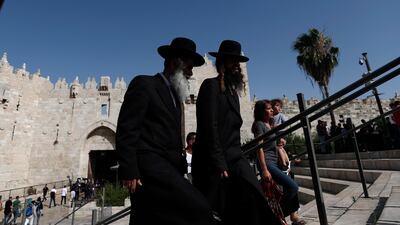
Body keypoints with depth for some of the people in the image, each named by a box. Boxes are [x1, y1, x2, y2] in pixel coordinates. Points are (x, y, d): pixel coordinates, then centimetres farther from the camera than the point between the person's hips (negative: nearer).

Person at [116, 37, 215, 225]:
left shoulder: (175, 95, 22)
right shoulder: (144, 84, -2)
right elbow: (126, 129, -10)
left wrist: (180, 170, 12)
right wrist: (129, 171, -16)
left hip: (167, 167, 8)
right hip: (149, 164, -8)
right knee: (198, 210, -18)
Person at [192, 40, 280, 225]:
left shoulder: (232, 90, 18)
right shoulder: (211, 85, -7)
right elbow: (209, 126, -16)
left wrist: (237, 156, 12)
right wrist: (219, 164, -17)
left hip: (232, 159, 8)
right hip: (213, 163, -7)